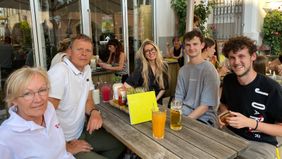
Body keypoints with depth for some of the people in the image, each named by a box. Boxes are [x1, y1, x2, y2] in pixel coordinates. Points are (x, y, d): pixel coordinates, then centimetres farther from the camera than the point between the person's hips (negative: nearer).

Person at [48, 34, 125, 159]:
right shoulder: (59, 72, -23)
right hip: (63, 142, -8)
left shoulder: (87, 69, 3)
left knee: (120, 144, 14)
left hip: (81, 132, 8)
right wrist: (66, 147, -19)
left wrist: (94, 112, -10)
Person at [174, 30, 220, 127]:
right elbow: (178, 98, 7)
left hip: (204, 119, -5)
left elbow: (206, 106, -13)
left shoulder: (209, 70, -12)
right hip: (183, 114, 5)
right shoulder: (183, 70, 6)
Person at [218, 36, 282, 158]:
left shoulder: (271, 88, -18)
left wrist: (250, 123, -24)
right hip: (230, 134, 4)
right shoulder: (228, 80, -1)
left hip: (260, 144, -3)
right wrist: (224, 114, -3)